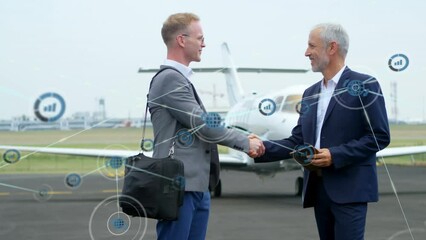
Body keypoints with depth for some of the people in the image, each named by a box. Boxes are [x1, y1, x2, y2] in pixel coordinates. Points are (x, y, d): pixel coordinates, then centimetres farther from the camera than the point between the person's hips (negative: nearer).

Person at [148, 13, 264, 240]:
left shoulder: (180, 79, 18)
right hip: (178, 186, -10)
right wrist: (245, 142, -4)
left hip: (197, 186, 10)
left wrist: (244, 140, 8)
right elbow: (203, 125, -14)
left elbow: (204, 125, 18)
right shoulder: (169, 79, -12)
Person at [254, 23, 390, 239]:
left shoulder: (364, 86, -4)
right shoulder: (310, 94, 16)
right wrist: (264, 149, -4)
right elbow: (297, 141, 12)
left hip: (349, 189, -7)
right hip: (318, 187, 7)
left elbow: (379, 136, -9)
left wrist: (335, 155, -16)